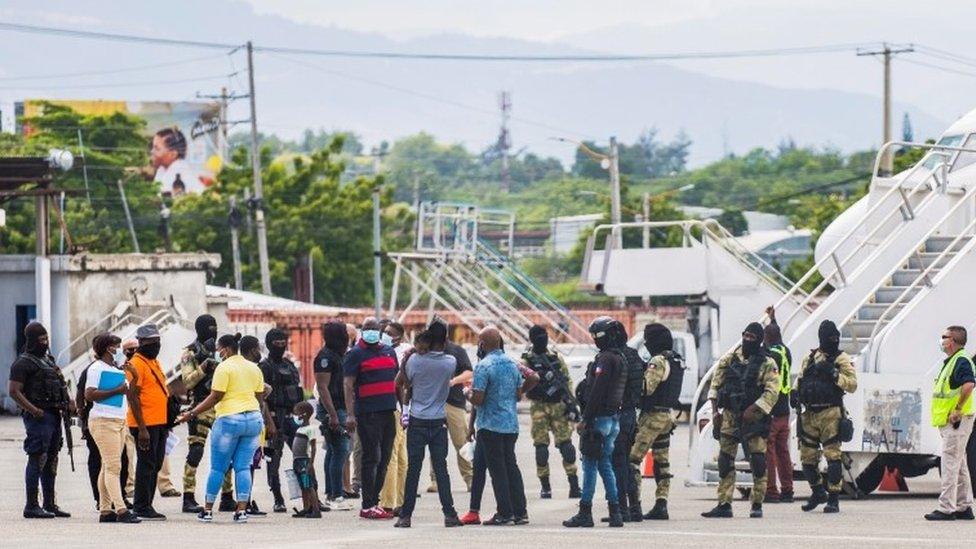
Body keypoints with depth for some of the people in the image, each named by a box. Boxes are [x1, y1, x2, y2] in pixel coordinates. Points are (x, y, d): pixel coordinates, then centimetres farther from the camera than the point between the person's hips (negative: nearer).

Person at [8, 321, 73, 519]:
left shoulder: (48, 360, 20)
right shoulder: (23, 363, -8)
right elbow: (14, 391, -15)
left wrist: (67, 402, 11)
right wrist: (33, 410, -22)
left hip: (54, 416, 9)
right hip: (38, 417, -9)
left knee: (51, 461, 12)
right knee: (37, 460, -10)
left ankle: (49, 504, 18)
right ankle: (32, 506, -9)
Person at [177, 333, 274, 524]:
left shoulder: (224, 367, -8)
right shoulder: (254, 368, 12)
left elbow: (215, 397, -11)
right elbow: (260, 398, 16)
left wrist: (192, 413, -6)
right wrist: (268, 422, 25)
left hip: (229, 420, -6)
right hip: (253, 419, 6)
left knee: (217, 468, 3)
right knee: (243, 467, 6)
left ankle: (207, 510, 7)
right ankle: (242, 510, -1)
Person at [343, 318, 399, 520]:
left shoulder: (389, 352, 16)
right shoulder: (355, 354, -3)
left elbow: (397, 381, 22)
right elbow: (348, 385, -8)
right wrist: (350, 414, -17)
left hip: (388, 411, 6)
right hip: (368, 413, -6)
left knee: (384, 458, 8)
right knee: (371, 458, -7)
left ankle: (374, 500, 15)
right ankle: (368, 506, -5)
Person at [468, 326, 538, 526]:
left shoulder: (484, 366, -14)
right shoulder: (512, 364, 7)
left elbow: (477, 399, -18)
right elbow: (518, 395, 12)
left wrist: (468, 393, 3)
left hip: (491, 425, -6)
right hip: (511, 424, 6)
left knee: (497, 469, -2)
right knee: (511, 466, 13)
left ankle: (505, 513, -3)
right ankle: (520, 512, 11)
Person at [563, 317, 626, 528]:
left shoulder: (604, 359, -15)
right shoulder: (620, 359, 15)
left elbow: (596, 392, -20)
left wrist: (585, 420, -17)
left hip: (599, 418, -9)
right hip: (614, 419, 9)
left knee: (590, 466, -5)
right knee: (605, 465, 13)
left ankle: (585, 513, -4)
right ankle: (615, 512, 10)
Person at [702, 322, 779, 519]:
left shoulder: (767, 364, -2)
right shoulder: (729, 360, 10)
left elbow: (772, 392, -10)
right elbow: (715, 385, 12)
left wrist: (752, 410, -18)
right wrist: (715, 411, 1)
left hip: (753, 417, -4)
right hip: (729, 416, 4)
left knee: (758, 462, -6)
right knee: (725, 462, 2)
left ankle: (757, 505, 1)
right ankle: (724, 505, 6)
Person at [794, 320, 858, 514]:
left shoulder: (841, 359, 1)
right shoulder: (810, 358, 15)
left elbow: (852, 384, -7)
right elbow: (800, 379, 24)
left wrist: (834, 374, -18)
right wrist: (796, 393, 5)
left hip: (830, 413, -5)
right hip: (809, 414, 5)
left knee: (832, 455, -9)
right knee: (807, 455, 8)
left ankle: (834, 498, -6)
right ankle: (818, 492, 27)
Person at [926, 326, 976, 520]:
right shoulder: (951, 361, 18)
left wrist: (958, 409, -25)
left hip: (957, 421, -11)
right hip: (949, 422, 11)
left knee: (950, 463, -10)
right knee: (959, 465, 14)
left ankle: (946, 508, -11)